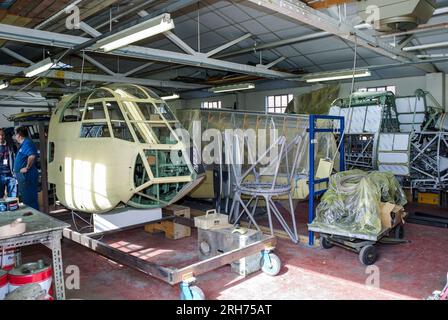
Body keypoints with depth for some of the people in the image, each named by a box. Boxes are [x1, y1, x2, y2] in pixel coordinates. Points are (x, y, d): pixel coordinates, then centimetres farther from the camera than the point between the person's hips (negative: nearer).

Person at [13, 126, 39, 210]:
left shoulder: (27, 143, -15)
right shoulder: (24, 144, 19)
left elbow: (32, 156, -33)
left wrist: (27, 168, -24)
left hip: (27, 176, -11)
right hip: (23, 177, 11)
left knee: (29, 200, -7)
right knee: (26, 199, 17)